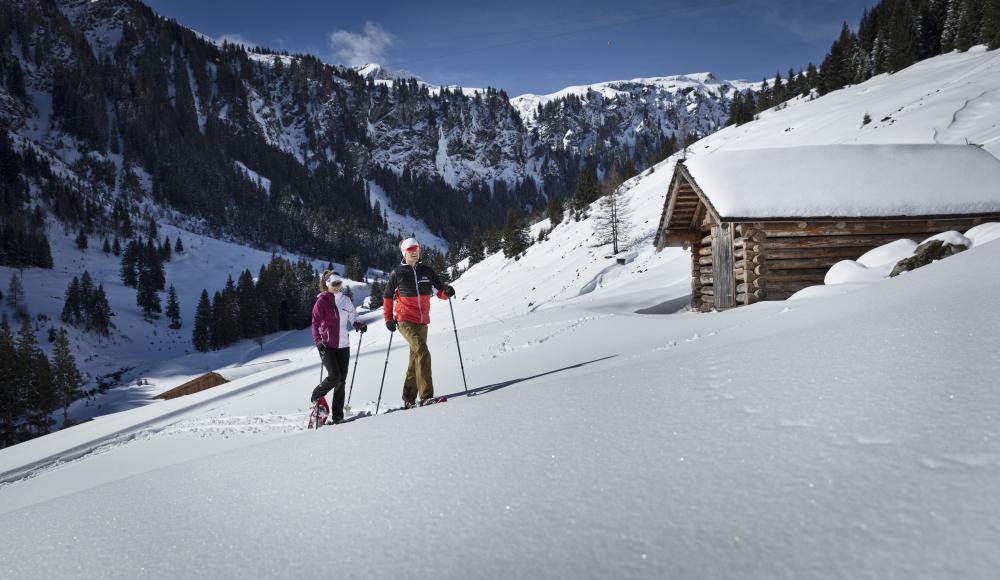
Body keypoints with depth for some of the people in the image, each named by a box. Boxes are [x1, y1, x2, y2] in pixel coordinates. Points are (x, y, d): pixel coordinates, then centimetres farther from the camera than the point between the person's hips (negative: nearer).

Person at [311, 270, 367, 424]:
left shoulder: (346, 300, 11)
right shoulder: (322, 301, -2)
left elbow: (352, 319, 15)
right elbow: (315, 323, -3)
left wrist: (360, 325, -7)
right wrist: (318, 341, -16)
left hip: (343, 346, 5)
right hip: (326, 346, -5)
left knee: (341, 380, 2)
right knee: (334, 376, -15)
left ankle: (337, 415, 8)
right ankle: (316, 396, 14)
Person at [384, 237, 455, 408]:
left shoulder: (427, 271, 8)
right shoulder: (397, 273, 0)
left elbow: (439, 290, 9)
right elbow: (388, 297, 9)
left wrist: (447, 291, -14)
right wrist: (388, 318, 2)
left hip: (422, 321, 5)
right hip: (405, 320, -5)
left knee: (416, 358, 11)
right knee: (422, 352, -23)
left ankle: (409, 398, 23)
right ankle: (426, 395, -26)